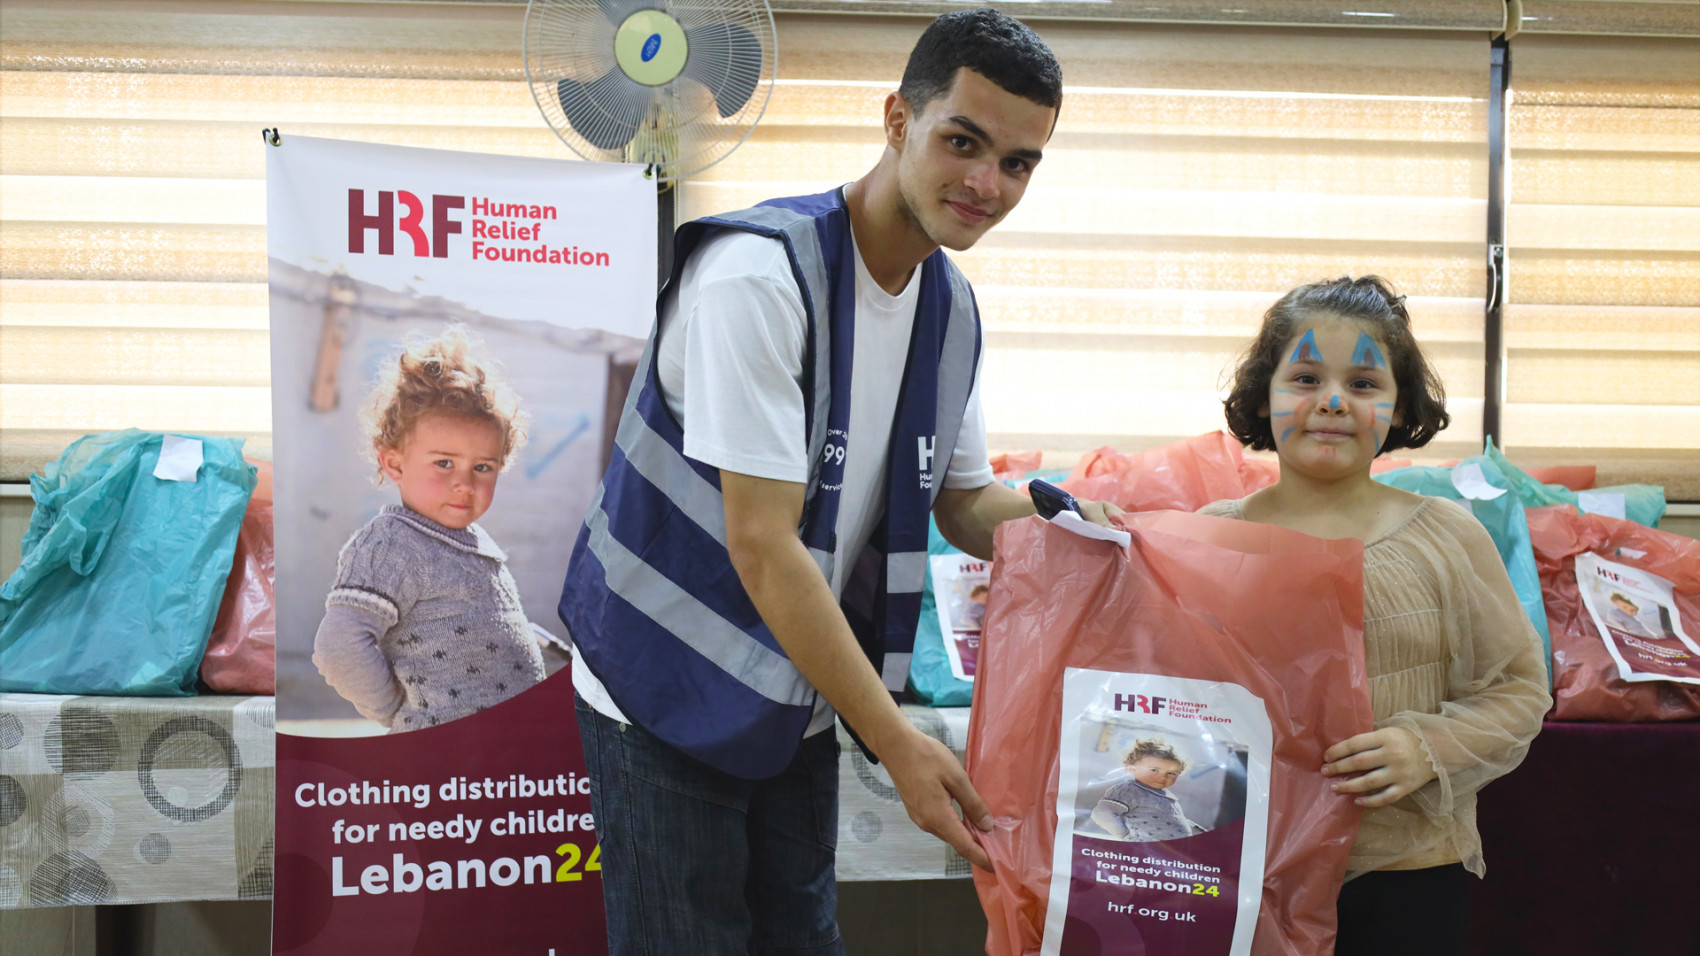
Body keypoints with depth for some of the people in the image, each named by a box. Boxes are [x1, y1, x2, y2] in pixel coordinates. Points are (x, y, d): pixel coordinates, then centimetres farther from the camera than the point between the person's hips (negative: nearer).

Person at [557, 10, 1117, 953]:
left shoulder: (953, 309, 2)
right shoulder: (756, 272, -24)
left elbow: (963, 502, 11)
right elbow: (763, 546, -27)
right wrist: (897, 741, -25)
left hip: (802, 696, 7)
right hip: (671, 695, -7)